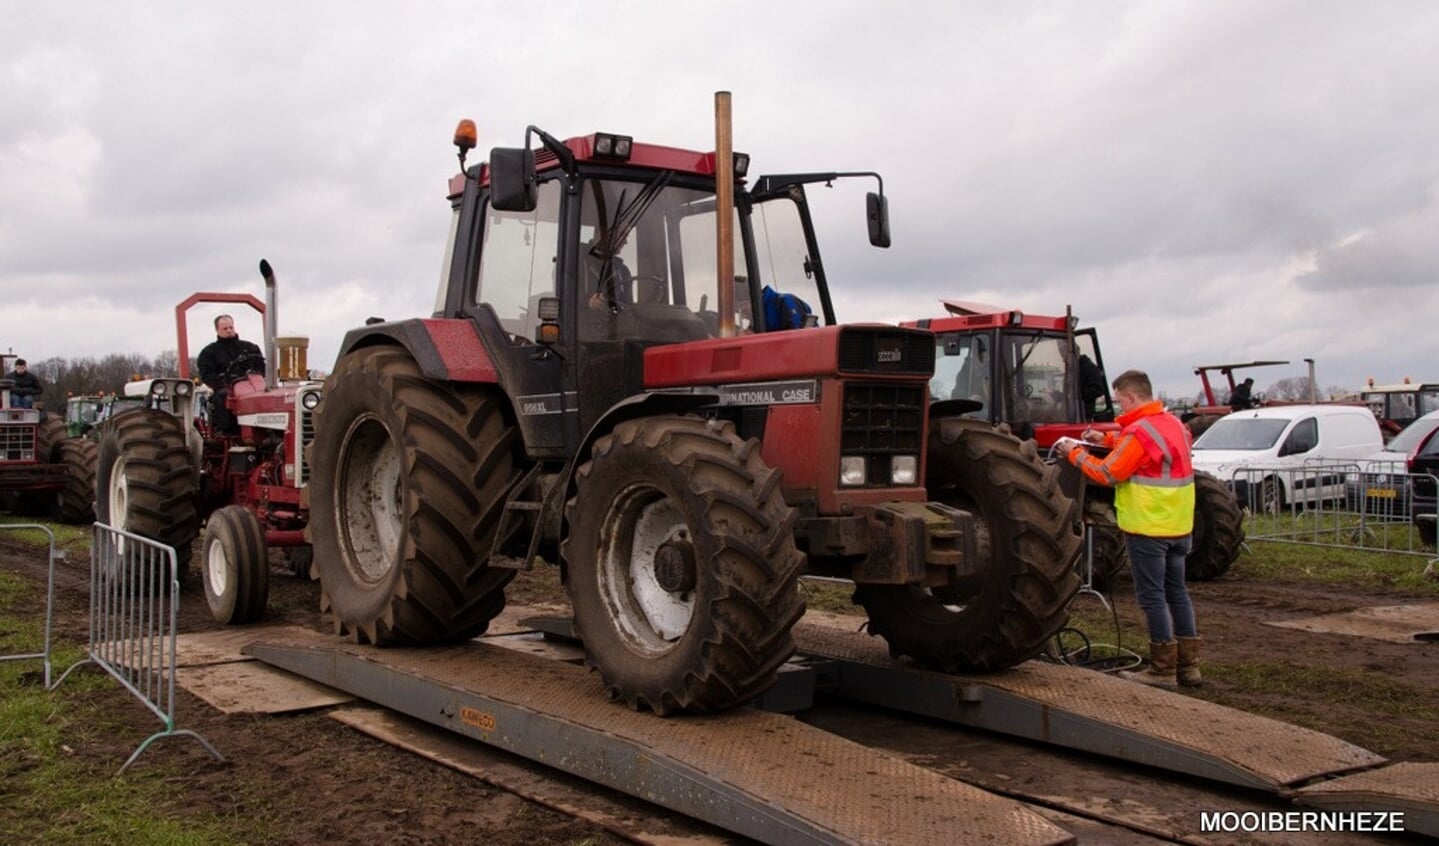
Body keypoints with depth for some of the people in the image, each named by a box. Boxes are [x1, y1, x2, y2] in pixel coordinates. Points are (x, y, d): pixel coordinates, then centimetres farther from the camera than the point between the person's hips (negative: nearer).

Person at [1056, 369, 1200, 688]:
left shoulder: (1138, 432, -19)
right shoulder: (1174, 424, 9)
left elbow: (1107, 474, -17)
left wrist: (1076, 453, -4)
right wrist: (1109, 439, 16)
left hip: (1148, 528, -9)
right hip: (1179, 526, 9)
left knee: (1152, 596, 0)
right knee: (1177, 591, 15)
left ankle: (1163, 669, 5)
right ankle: (1188, 665, 19)